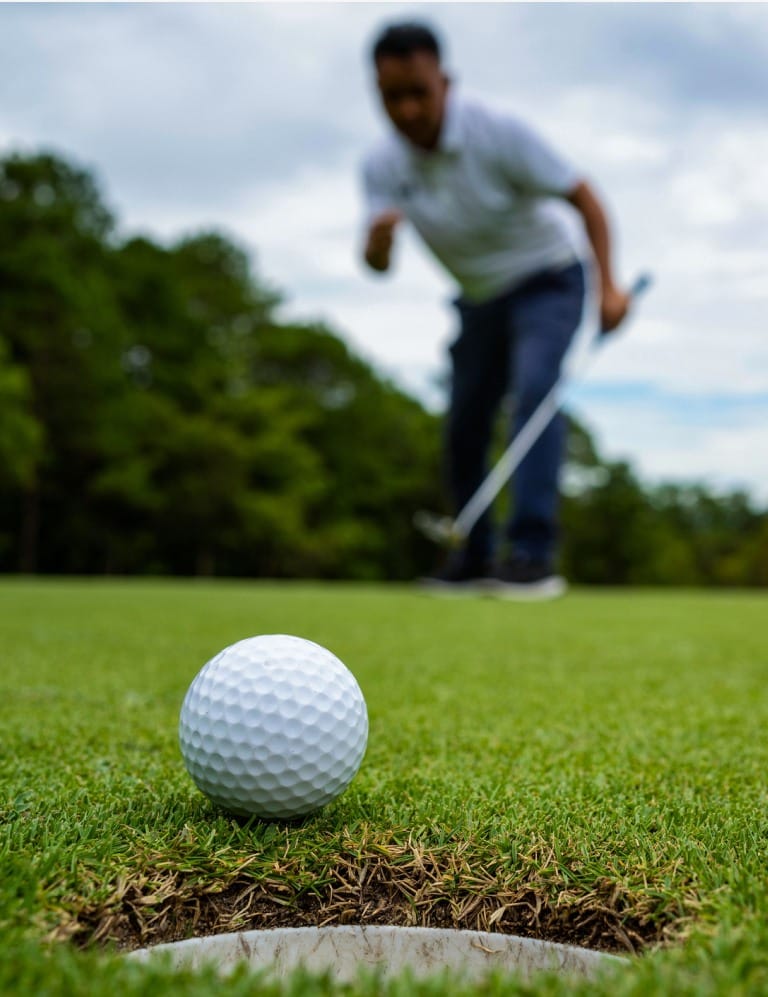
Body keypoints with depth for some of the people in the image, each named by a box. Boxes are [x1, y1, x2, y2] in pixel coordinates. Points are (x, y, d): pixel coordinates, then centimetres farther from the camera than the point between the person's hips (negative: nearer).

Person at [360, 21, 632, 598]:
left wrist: (608, 284, -28)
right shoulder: (381, 166, -11)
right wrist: (378, 239, -42)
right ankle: (476, 557, 18)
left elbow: (582, 196, -18)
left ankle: (533, 553, -30)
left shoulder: (498, 132, -23)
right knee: (464, 426, 3)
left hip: (547, 277, -5)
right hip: (480, 297, 5)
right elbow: (379, 264, -18)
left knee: (535, 389, -28)